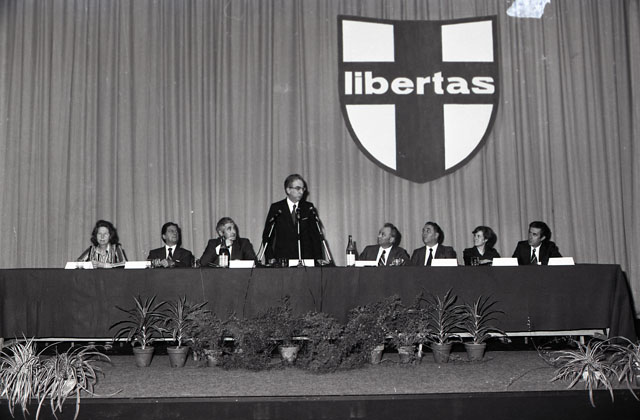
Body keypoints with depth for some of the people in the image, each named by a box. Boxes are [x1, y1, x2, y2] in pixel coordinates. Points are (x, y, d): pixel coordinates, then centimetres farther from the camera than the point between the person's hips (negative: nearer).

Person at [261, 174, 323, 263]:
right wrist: (270, 258, -5)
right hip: (282, 259, -1)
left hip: (306, 259, 1)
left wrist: (318, 259, -1)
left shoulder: (309, 208, 7)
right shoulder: (276, 208, 4)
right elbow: (267, 236, 5)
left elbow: (315, 235, 7)